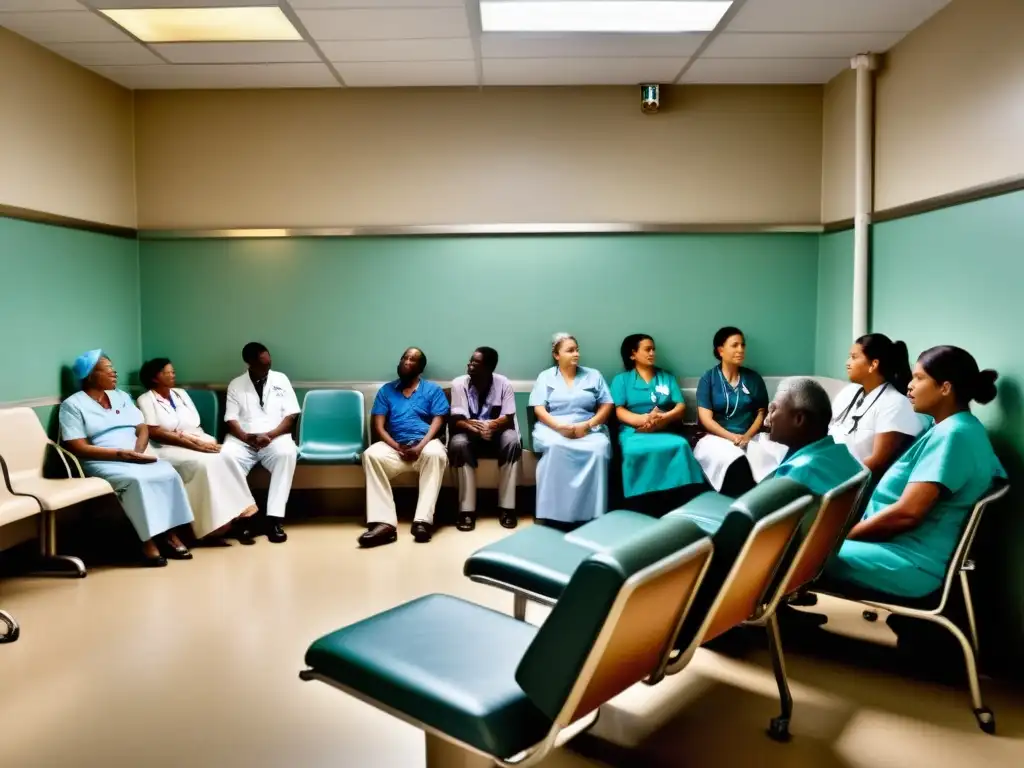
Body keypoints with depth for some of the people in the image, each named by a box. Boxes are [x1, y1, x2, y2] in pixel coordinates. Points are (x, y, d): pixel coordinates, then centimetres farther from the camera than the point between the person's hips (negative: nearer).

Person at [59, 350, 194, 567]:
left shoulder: (121, 396, 18)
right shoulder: (73, 405, -1)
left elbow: (143, 429, 13)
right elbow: (79, 449, -10)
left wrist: (139, 450, -9)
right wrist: (120, 454, -19)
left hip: (137, 458, 5)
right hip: (102, 462, -5)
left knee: (168, 473, -24)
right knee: (135, 480, -35)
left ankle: (170, 533, -22)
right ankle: (148, 540, -29)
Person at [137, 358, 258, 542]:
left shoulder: (181, 394, 19)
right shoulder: (146, 400, 0)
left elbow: (196, 426, 13)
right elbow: (155, 433, -12)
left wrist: (200, 442, -11)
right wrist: (191, 443, -20)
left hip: (197, 443, 5)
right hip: (169, 448, -5)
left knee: (225, 458, -25)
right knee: (203, 464, -33)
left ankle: (239, 514, -28)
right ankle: (216, 525, -31)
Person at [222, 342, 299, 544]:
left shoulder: (281, 380, 8)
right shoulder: (236, 385, 8)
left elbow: (291, 416, 2)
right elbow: (230, 420, 0)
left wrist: (270, 435, -15)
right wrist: (248, 438, -20)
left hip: (275, 437, 0)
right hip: (243, 439, 1)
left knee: (287, 453, -35)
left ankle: (274, 518, -33)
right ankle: (243, 516, -26)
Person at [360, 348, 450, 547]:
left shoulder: (433, 390, 12)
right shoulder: (386, 390, 16)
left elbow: (438, 421, 0)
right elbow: (378, 425, 7)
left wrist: (420, 446, -16)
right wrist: (397, 447, -11)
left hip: (425, 443, -2)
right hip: (395, 445, 2)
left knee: (435, 454, -38)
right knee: (371, 455, -31)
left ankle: (423, 520, -42)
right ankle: (384, 522, -41)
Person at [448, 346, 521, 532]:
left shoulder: (503, 384, -9)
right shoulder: (459, 384, -9)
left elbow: (508, 419, -14)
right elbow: (456, 421, -14)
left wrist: (492, 426, -37)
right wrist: (472, 426, -38)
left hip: (496, 434, 0)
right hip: (469, 434, 0)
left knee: (512, 440, -32)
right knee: (458, 443, -34)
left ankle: (506, 507, -24)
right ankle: (467, 510, -29)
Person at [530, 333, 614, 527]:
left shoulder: (593, 375, 15)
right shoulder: (545, 377, 12)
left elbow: (607, 406, 8)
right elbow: (539, 409, 1)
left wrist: (588, 425, -10)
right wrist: (560, 426, -17)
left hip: (588, 429, 1)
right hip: (553, 428, -1)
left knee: (599, 448, -34)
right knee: (555, 447, -38)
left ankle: (592, 514, -29)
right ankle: (554, 514, -32)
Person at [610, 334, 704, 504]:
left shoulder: (667, 377, 23)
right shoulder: (621, 380, 15)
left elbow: (681, 407, 11)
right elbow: (619, 411, 2)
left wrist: (663, 418, -13)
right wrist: (643, 419, -18)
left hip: (666, 431, 2)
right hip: (634, 431, -2)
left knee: (681, 446, -35)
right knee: (635, 451, -39)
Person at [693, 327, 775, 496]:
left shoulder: (754, 378, 12)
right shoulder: (708, 379, 2)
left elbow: (762, 412, 10)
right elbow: (706, 418, -5)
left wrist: (747, 435, -9)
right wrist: (732, 437, -17)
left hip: (751, 436, 4)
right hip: (718, 437, -3)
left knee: (775, 458, -29)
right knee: (736, 463, -37)